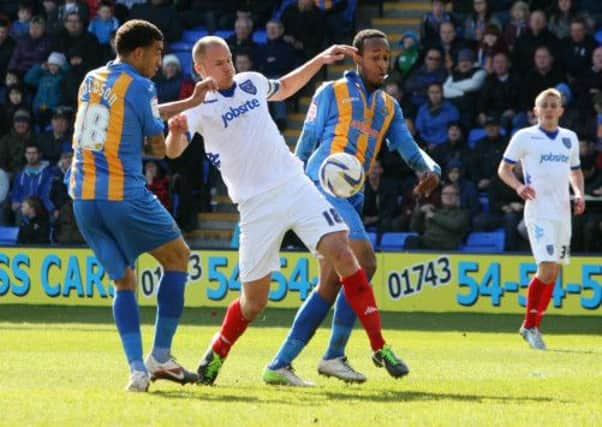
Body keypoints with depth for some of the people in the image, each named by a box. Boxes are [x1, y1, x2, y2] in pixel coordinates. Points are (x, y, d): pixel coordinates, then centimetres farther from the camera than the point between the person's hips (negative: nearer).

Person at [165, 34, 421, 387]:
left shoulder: (251, 82, 11)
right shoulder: (200, 107, -5)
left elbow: (285, 88, 35)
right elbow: (173, 151, -22)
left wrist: (320, 60, 27)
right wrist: (176, 132, -44)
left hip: (295, 183, 4)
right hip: (256, 205, -4)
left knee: (340, 252, -16)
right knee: (254, 300, -2)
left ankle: (380, 348, -12)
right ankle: (216, 356, 27)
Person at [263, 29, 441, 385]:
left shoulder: (389, 107, 21)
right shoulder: (331, 93, 4)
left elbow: (409, 148, 12)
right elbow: (306, 145, 3)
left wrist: (430, 169, -9)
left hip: (352, 197, 7)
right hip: (324, 187, -7)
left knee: (331, 285, 4)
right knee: (364, 262, -21)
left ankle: (280, 364, 7)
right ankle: (334, 356, -15)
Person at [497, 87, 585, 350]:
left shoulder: (570, 138, 14)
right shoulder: (524, 137, -1)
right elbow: (504, 168, 2)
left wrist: (579, 194, 5)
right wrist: (518, 186, -18)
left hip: (563, 211, 6)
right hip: (539, 210, -6)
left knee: (553, 272, 6)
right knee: (547, 269, -18)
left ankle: (533, 327, 18)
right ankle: (530, 324, -6)